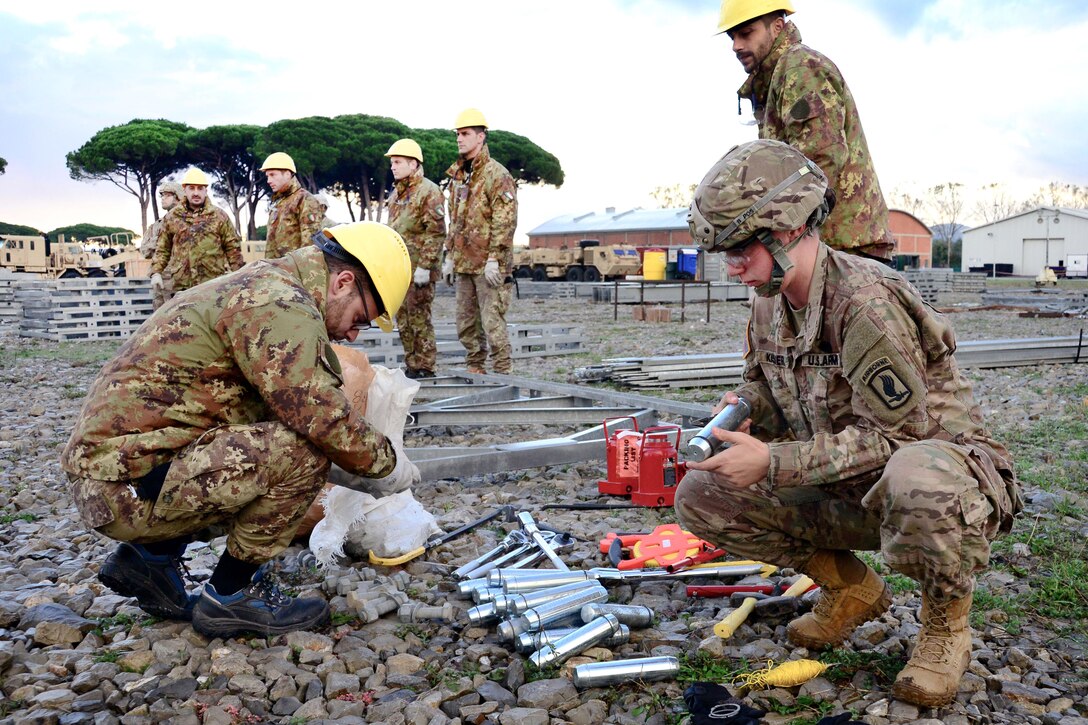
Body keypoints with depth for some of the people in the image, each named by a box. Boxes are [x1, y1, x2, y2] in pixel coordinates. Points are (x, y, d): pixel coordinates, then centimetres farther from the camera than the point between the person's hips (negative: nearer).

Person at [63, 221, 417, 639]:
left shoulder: (258, 288, 15)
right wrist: (384, 462, -4)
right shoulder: (281, 305, -17)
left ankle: (151, 557, 17)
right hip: (128, 488, -10)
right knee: (304, 451, -20)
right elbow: (324, 420, -22)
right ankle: (229, 596, -1)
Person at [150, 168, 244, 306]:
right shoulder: (171, 217, 13)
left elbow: (233, 248, 8)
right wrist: (156, 273, 2)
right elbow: (162, 249, 15)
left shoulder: (219, 216, 8)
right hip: (178, 285, 1)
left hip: (213, 284, -1)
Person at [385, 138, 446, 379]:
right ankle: (411, 365, 19)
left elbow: (436, 232, -16)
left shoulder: (429, 191, -9)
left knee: (419, 318, -6)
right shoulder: (396, 193, 18)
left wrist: (424, 266, -21)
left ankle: (424, 367, 2)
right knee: (403, 319, 11)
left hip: (419, 268, -9)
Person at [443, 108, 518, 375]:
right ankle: (474, 369, 24)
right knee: (466, 322, 13)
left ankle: (502, 374, 2)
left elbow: (505, 220, -16)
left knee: (492, 322, -6)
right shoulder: (457, 176, 16)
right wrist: (450, 255, 17)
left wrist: (494, 258, -20)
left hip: (488, 264, -8)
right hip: (464, 263, 8)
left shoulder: (497, 174, -9)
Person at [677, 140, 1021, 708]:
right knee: (699, 496, -5)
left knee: (915, 478, -45)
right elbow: (766, 388, 15)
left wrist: (772, 463, -28)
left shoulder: (864, 300, -25)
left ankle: (947, 623, -11)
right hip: (850, 493, 8)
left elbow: (897, 436, -24)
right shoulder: (770, 303, 1)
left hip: (944, 467, -7)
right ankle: (851, 589, 10)